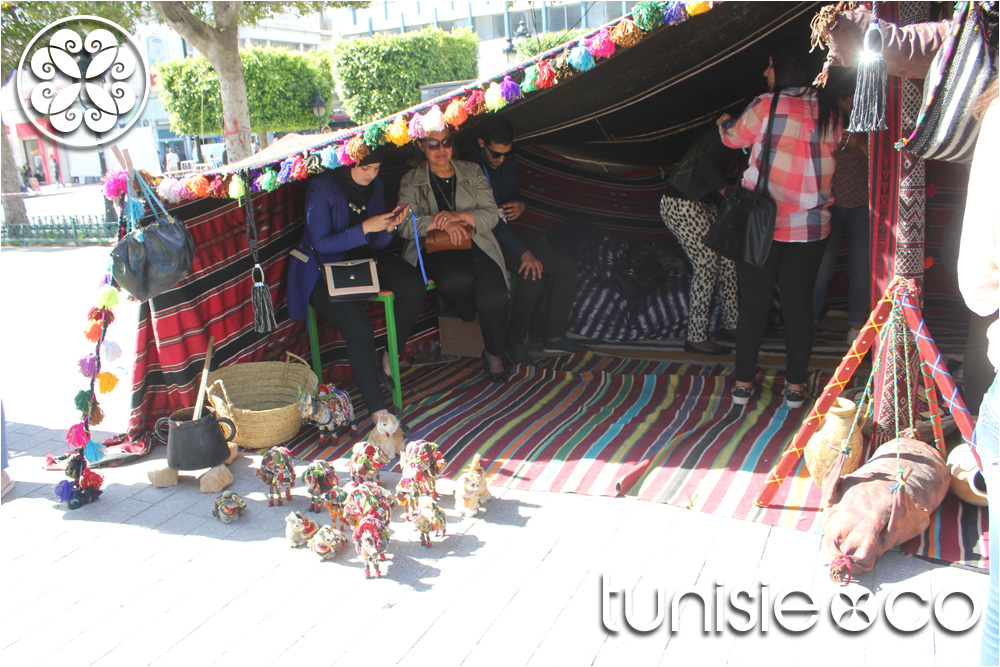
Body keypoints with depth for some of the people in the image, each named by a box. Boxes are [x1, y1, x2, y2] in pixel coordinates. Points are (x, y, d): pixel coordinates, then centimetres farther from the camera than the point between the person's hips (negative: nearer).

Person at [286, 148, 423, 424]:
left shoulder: (375, 185, 3)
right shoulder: (321, 187, -15)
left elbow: (375, 244, 6)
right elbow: (322, 244, -19)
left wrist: (388, 228, -17)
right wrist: (365, 228, -27)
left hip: (362, 259, 6)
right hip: (323, 269, -6)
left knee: (414, 285, -21)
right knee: (359, 327, -29)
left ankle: (389, 365, -7)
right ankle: (378, 411, -23)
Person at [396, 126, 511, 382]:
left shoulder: (472, 172, 16)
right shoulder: (411, 181, 12)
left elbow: (491, 214, 4)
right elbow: (405, 226, -4)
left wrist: (459, 215, -14)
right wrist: (441, 222, -19)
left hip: (476, 246, 2)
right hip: (436, 249, -1)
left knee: (495, 298, -27)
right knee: (457, 280, -38)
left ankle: (494, 353, 2)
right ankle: (472, 320, -2)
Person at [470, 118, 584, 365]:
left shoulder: (508, 164, 9)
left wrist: (520, 205, -3)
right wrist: (524, 252, -28)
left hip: (510, 234, 8)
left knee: (567, 266, -6)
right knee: (531, 273, -32)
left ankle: (554, 337, -2)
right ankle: (514, 340, -14)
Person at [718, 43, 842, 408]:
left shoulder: (766, 106, -8)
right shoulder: (829, 112, 2)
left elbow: (734, 137, 7)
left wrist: (724, 122, 29)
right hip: (809, 225, 2)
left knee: (752, 304, 6)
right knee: (799, 303, 8)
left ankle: (743, 382, 11)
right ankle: (795, 384, 13)